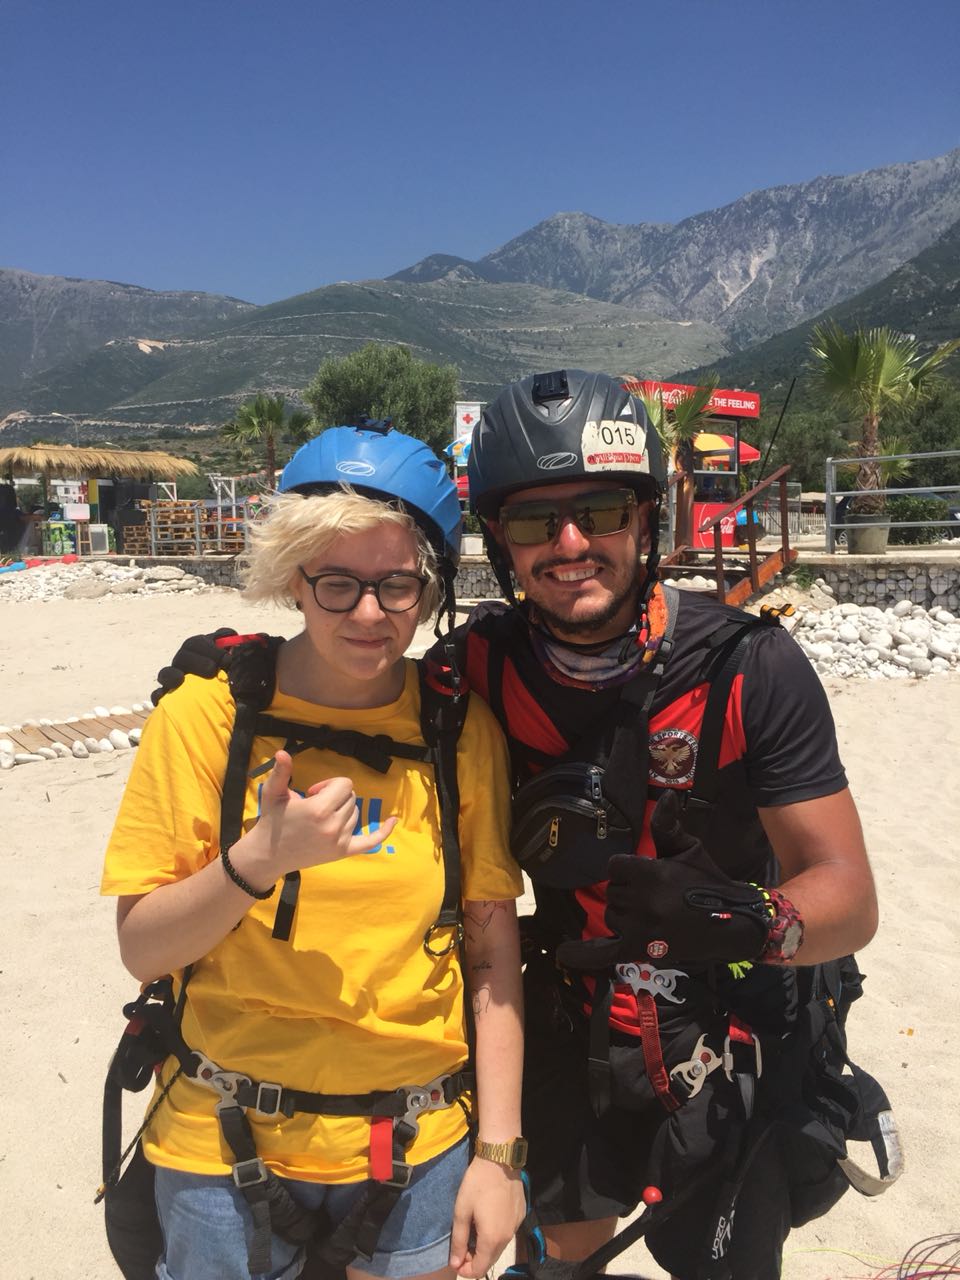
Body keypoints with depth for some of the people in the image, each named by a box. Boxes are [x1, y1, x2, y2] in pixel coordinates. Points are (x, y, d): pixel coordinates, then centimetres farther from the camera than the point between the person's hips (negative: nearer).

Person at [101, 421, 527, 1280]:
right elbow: (142, 950, -9)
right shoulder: (209, 711, -10)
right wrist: (258, 860, -26)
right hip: (227, 1147, 0)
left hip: (420, 1148, 1)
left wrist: (498, 1151, -4)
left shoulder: (462, 727, -6)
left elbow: (494, 947, -3)